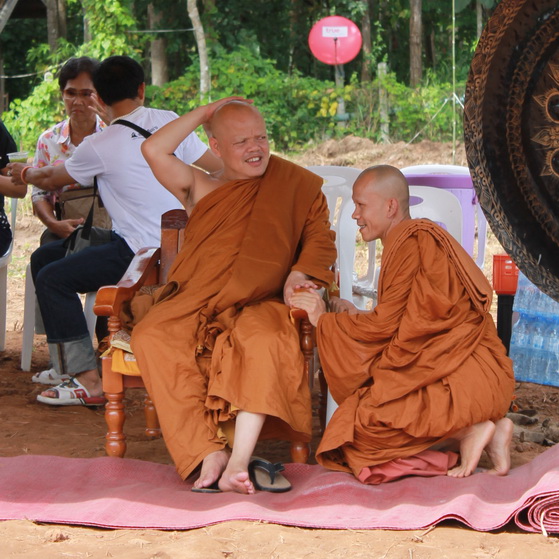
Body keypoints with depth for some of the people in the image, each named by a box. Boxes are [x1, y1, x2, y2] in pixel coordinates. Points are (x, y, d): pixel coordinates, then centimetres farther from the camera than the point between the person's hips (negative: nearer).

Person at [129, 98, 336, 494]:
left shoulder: (297, 186, 19)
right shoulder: (201, 189, 21)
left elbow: (321, 240, 11)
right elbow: (154, 150, 6)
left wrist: (299, 275, -9)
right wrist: (206, 111, 11)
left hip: (258, 306, -1)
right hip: (194, 308, 2)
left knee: (265, 339, -39)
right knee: (152, 336, -32)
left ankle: (239, 462, -47)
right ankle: (209, 454, -37)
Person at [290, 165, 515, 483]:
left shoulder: (412, 242, -12)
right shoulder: (415, 239, 19)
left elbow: (385, 326, -12)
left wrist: (323, 319, -1)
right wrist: (356, 316, 13)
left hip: (463, 378, -10)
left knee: (364, 424, -17)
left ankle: (471, 432, -11)